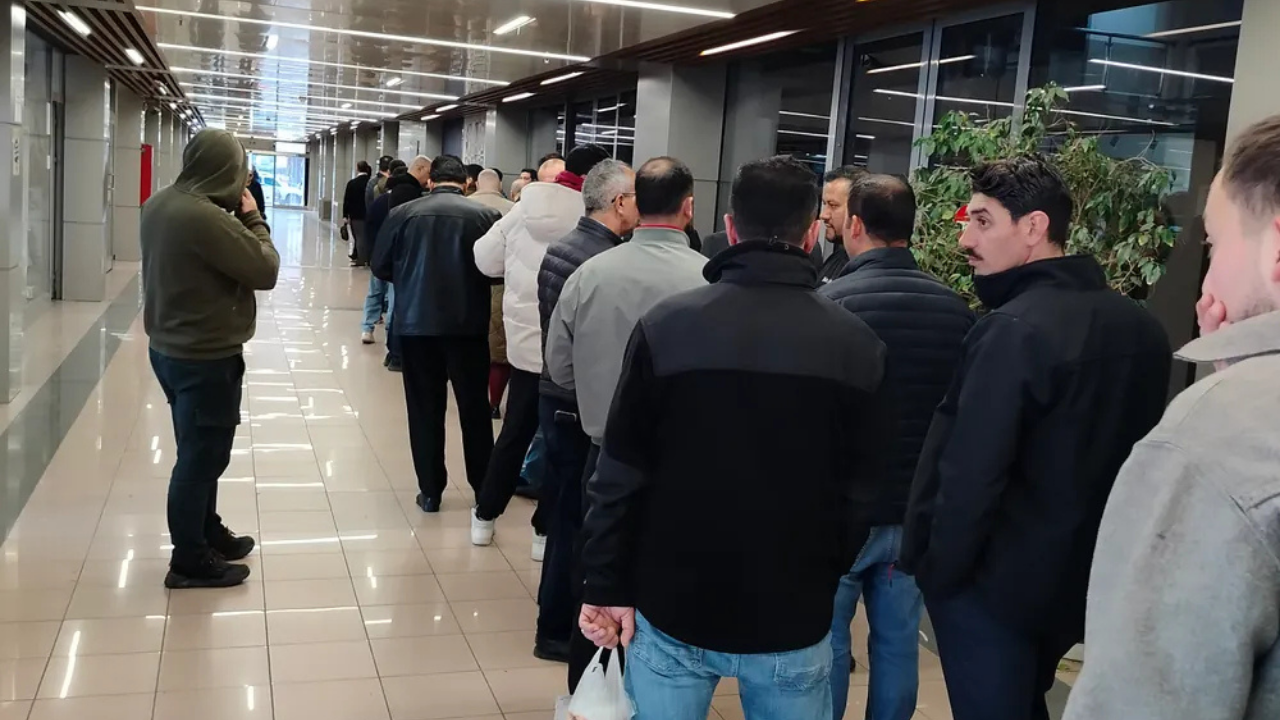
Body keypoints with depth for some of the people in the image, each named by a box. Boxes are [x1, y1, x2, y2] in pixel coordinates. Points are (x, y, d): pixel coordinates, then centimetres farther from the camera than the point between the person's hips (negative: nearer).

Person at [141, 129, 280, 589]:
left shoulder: (160, 204, 3)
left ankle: (207, 532, 37)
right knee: (202, 455, 3)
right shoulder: (206, 217, -27)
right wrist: (251, 216, -8)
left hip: (171, 347, 9)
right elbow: (265, 270, -20)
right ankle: (190, 561, 15)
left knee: (199, 450, 22)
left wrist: (236, 217, 0)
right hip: (206, 357, -9)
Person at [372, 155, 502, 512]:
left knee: (425, 409, 10)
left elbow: (381, 266, 2)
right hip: (469, 324, 0)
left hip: (416, 322, 0)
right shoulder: (486, 215, -6)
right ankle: (485, 488, 21)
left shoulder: (404, 213, -3)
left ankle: (430, 491, 15)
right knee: (475, 408, 12)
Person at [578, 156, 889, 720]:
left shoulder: (666, 325, -11)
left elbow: (621, 474, -9)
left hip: (673, 606, 0)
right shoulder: (856, 343, -8)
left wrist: (606, 586, 1)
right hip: (794, 617, 1)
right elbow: (863, 486, -2)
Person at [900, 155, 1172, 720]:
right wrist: (1095, 547, 20)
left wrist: (936, 571, -11)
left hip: (994, 582, -8)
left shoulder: (1013, 330, -23)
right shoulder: (1140, 326, 4)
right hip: (1082, 576, 8)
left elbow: (970, 475, -25)